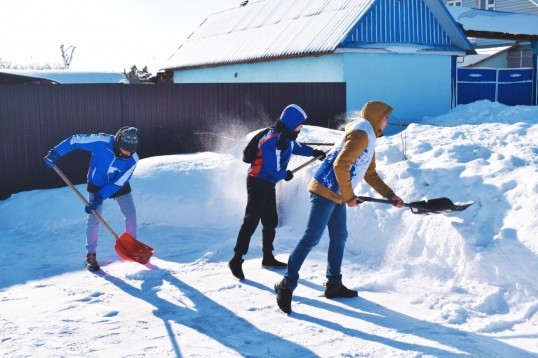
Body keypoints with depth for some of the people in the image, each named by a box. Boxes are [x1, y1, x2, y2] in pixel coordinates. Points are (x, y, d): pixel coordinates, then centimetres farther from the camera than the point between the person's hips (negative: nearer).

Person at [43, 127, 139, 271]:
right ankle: (91, 255, 6)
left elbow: (119, 182, -27)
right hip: (96, 184, -2)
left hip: (119, 186, 2)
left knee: (130, 214, 3)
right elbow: (75, 140, -24)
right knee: (93, 218, -7)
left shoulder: (132, 159, -29)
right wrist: (55, 153, -28)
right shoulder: (101, 141, -34)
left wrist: (100, 197, -31)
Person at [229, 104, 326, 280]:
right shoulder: (273, 140, -26)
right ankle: (236, 260, -8)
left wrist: (314, 152, 27)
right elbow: (273, 170, -25)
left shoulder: (287, 136, 4)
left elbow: (296, 147, 28)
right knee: (251, 221, -12)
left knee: (271, 221, 14)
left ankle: (268, 257, 27)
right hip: (258, 183, -10)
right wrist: (286, 175, -7)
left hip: (268, 183, 10)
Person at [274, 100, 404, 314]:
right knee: (312, 238, -12)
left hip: (336, 195, 11)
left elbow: (370, 174, 27)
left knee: (339, 237, 15)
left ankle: (334, 285, 25)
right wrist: (349, 196, -14)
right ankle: (287, 285, -9)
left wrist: (391, 196, 22)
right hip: (326, 191, -11)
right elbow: (340, 165, -21)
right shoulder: (361, 133, -11)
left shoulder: (368, 139, 21)